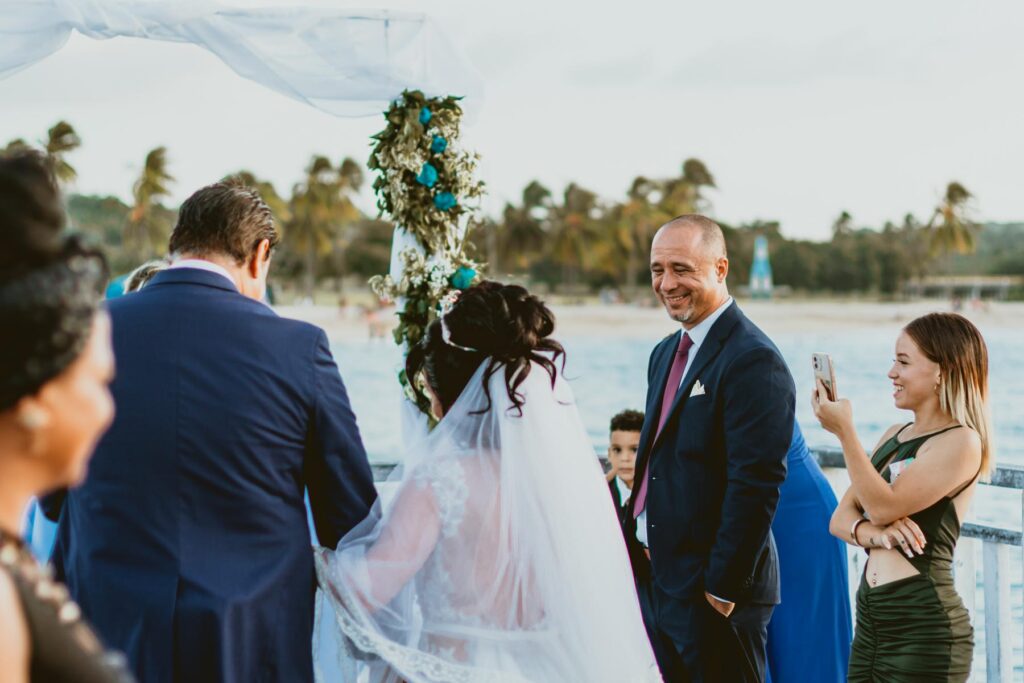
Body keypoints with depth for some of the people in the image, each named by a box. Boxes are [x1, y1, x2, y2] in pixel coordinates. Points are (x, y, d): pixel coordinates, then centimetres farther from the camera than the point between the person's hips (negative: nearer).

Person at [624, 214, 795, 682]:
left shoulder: (754, 361, -16)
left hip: (712, 591, -9)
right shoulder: (667, 353, 14)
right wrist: (632, 547, 12)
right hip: (659, 583, 9)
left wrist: (724, 589, -19)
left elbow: (756, 485, -20)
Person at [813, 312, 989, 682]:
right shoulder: (894, 436, 14)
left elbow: (883, 506, -17)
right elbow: (841, 518, 9)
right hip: (870, 618, 7)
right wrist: (870, 533, -13)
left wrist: (844, 430, -17)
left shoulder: (961, 442, -10)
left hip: (923, 627, -7)